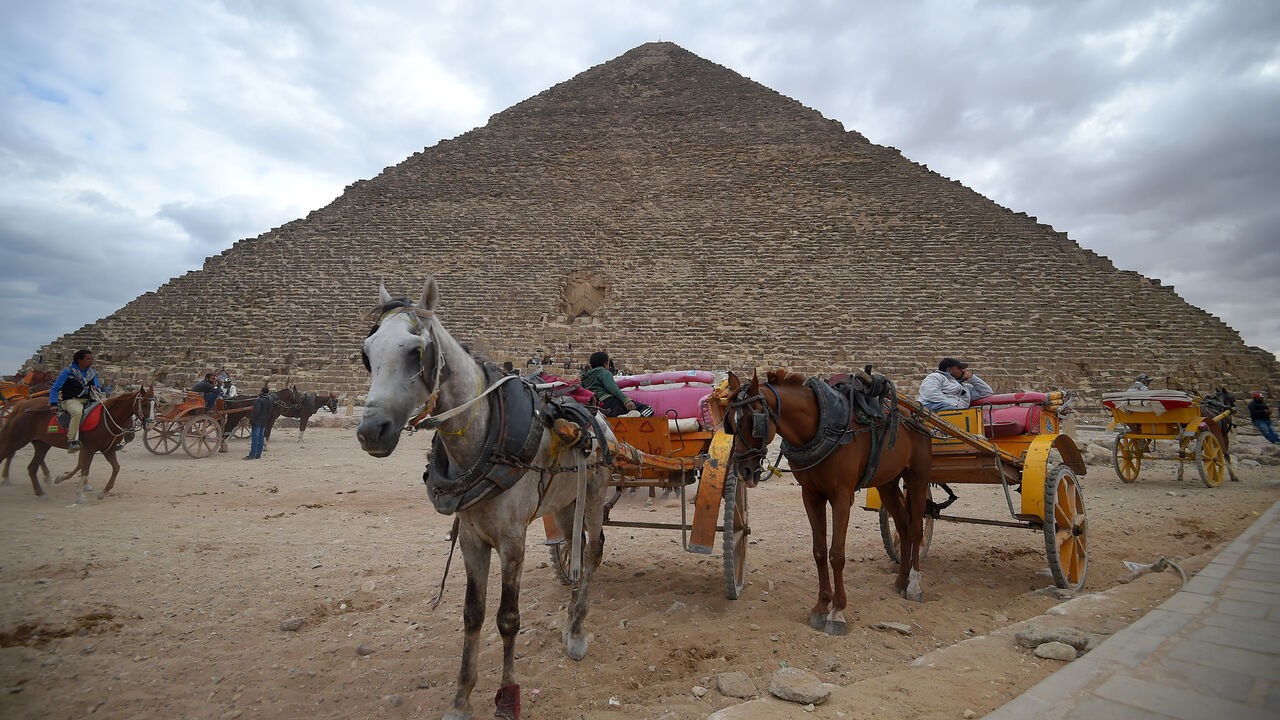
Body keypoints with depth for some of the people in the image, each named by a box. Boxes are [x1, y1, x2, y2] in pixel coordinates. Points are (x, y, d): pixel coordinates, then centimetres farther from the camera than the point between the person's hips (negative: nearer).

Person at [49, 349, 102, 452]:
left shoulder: (92, 373, 15)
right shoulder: (68, 372, -1)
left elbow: (98, 387, 20)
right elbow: (54, 389, 0)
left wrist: (96, 389, -6)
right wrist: (54, 404, -12)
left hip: (87, 400, 6)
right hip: (70, 400, -6)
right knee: (78, 412, -39)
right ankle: (71, 441, -37)